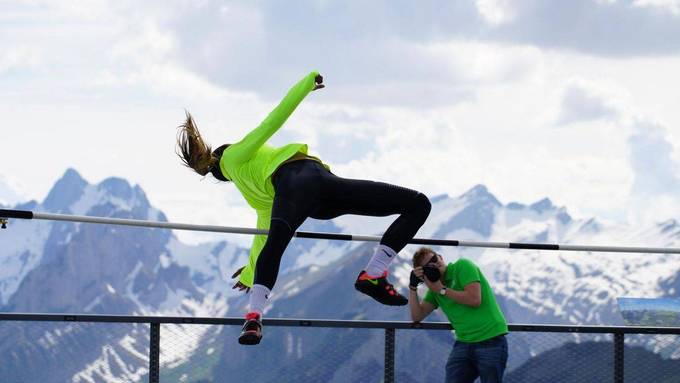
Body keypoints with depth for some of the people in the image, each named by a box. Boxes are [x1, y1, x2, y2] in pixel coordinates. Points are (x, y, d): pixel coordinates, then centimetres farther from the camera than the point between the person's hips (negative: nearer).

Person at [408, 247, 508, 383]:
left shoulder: (462, 265, -5)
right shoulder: (434, 288, 13)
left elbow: (474, 299, -16)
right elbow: (417, 316, 10)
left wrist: (442, 290, -10)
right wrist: (413, 287, 0)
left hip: (490, 340, -6)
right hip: (463, 344, 6)